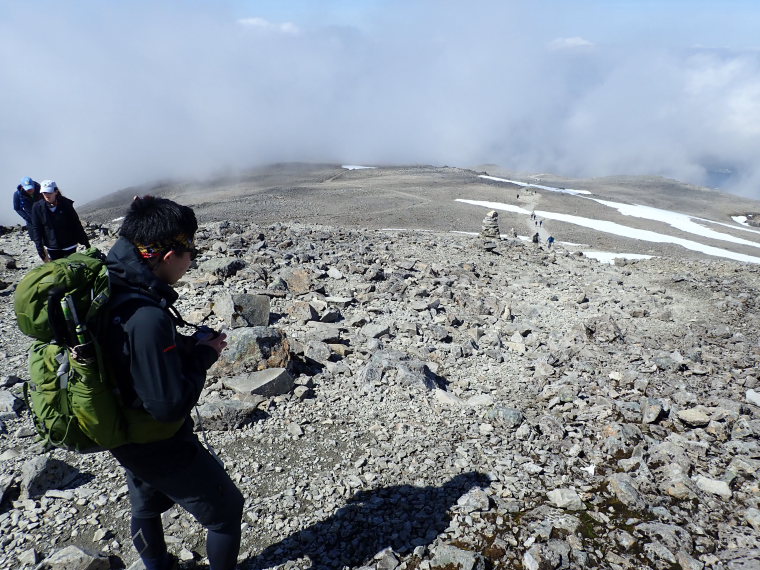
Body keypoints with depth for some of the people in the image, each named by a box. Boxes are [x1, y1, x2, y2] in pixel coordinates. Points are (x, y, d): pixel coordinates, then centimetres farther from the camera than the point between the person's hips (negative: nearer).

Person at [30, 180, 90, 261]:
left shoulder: (65, 203, -10)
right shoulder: (37, 207, -6)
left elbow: (76, 224, -4)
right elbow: (36, 229, -1)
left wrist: (86, 242, -2)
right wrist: (40, 248, -7)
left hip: (69, 246, -2)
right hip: (51, 248, 2)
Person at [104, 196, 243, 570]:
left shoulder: (108, 287, -9)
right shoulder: (147, 317, -36)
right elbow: (170, 405, -30)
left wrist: (189, 344, -3)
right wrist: (203, 355, -18)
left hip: (123, 436, 9)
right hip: (158, 447, -9)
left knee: (146, 506, 33)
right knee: (226, 510, 12)